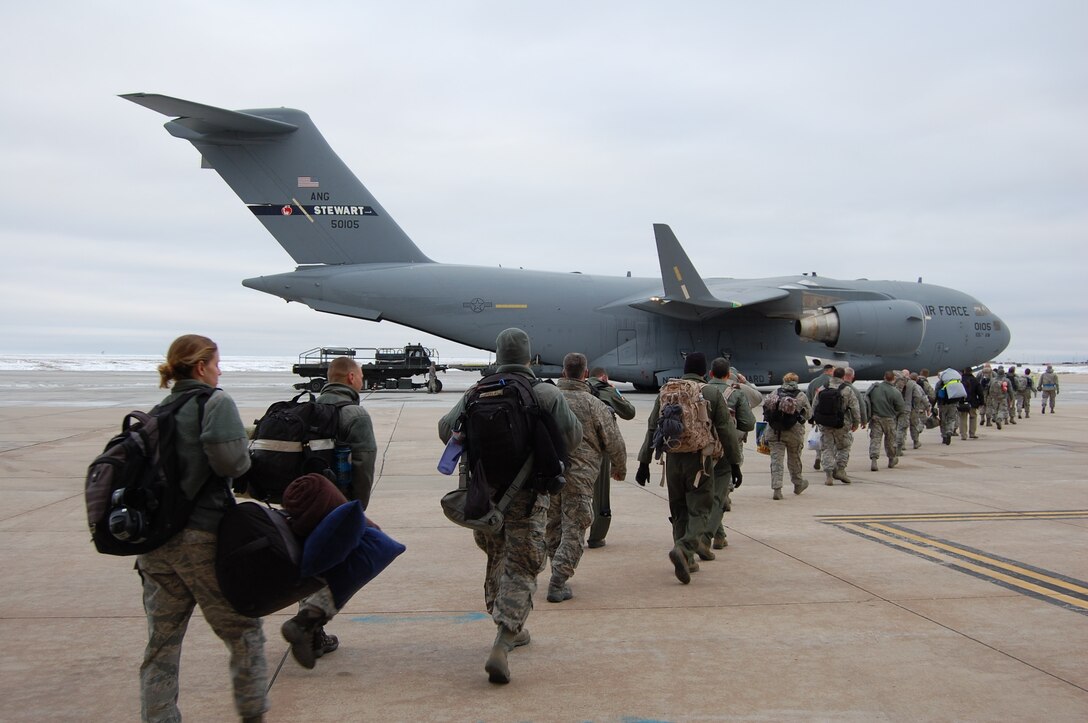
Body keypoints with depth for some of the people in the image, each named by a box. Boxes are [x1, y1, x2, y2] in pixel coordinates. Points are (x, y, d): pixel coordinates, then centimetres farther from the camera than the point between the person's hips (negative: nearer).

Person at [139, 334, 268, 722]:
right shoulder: (215, 402, -7)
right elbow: (229, 458, -22)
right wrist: (244, 461, -2)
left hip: (154, 542, 6)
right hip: (201, 537, -6)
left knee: (161, 641, 13)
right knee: (243, 630, 10)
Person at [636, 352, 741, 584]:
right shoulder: (712, 393, -1)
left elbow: (652, 428, 8)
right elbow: (726, 430, -2)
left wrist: (644, 462, 12)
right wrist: (734, 462, 5)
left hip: (673, 459, 3)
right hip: (699, 459, -3)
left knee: (679, 511, 15)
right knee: (699, 510, 0)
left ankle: (687, 560, 17)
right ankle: (684, 548, -23)